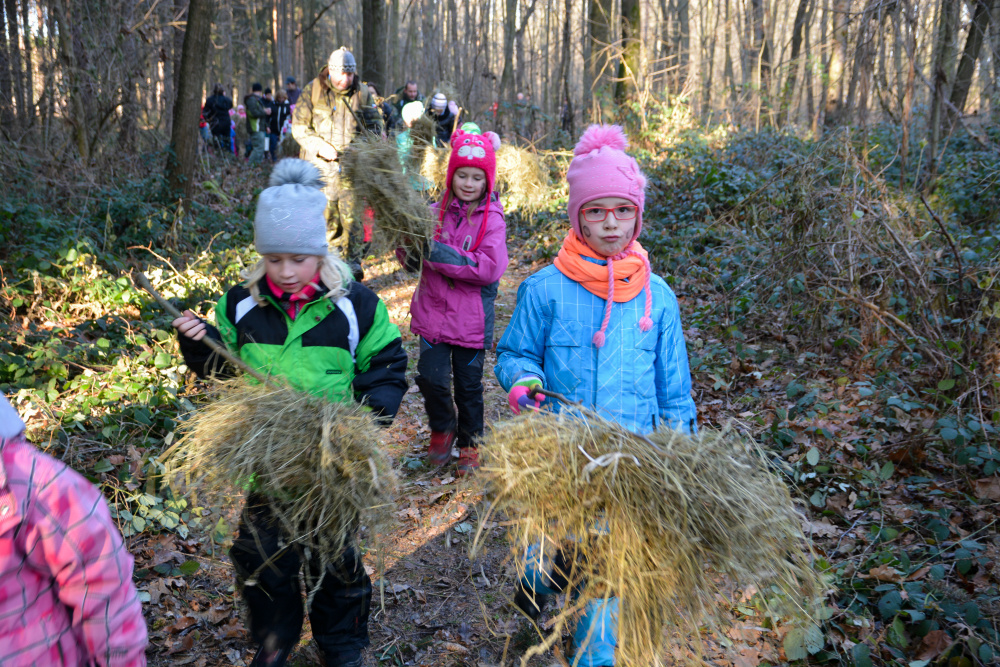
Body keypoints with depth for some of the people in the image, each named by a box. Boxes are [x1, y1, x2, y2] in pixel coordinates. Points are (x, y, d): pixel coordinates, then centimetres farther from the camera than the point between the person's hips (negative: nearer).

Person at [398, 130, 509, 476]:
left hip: (471, 320, -2)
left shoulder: (492, 220, -7)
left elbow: (490, 267, -20)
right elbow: (411, 259, 8)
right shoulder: (436, 213, 1)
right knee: (431, 378, -6)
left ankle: (469, 442, 34)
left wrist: (440, 254, -24)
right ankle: (442, 428, 25)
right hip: (433, 313, 2)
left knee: (468, 385, 11)